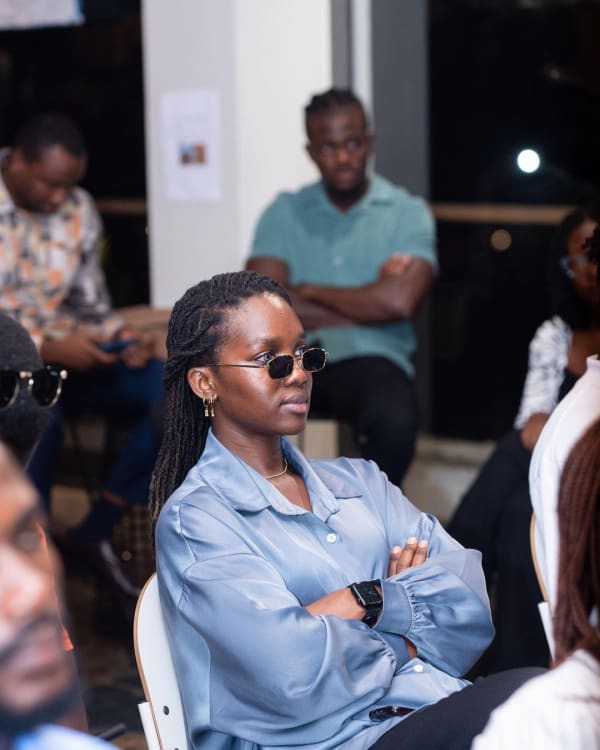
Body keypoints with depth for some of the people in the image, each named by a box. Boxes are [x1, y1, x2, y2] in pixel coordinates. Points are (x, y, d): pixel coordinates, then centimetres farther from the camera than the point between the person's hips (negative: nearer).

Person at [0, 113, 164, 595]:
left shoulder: (80, 211, 5)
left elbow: (90, 305, 11)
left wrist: (120, 336, -11)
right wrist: (48, 349, -25)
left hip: (64, 356, 6)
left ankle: (98, 530, -8)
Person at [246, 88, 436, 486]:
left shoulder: (408, 212, 5)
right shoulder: (285, 211, 11)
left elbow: (400, 301, -12)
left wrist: (310, 291, 0)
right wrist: (367, 306, -4)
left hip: (370, 357, -2)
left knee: (394, 420, -37)